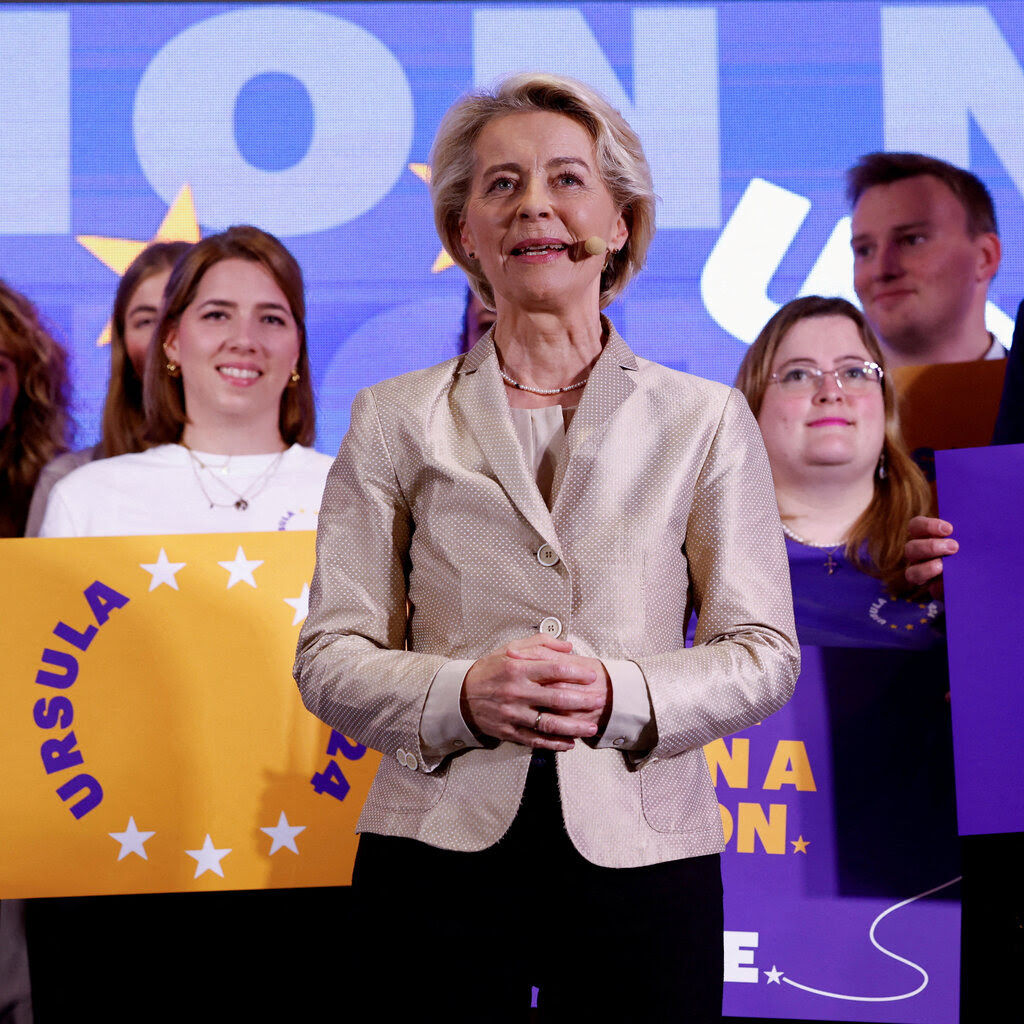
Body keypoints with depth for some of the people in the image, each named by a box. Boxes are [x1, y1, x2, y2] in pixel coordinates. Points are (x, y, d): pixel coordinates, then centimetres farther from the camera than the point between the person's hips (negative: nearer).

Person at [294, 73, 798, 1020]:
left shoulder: (706, 420, 6)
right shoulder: (394, 420, 7)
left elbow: (764, 653, 3)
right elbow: (330, 657, 4)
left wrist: (621, 696, -15)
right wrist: (462, 694, -16)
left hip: (641, 852, 0)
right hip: (439, 852, 0)